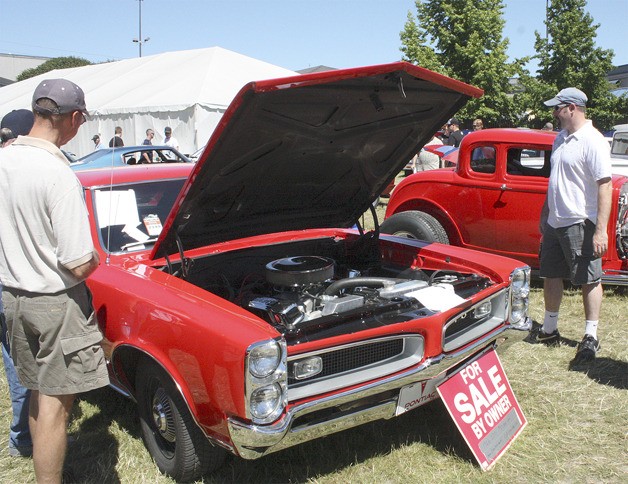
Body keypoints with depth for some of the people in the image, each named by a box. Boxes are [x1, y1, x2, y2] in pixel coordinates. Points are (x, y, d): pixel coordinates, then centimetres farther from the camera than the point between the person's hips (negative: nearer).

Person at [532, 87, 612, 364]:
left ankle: (591, 338, 13)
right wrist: (545, 214, 22)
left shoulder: (593, 141, -16)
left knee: (589, 280, 3)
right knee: (551, 276, 15)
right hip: (555, 222, 9)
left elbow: (605, 186, -20)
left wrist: (601, 230, -24)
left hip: (580, 223, -9)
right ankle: (549, 330, 29)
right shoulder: (561, 138, 11)